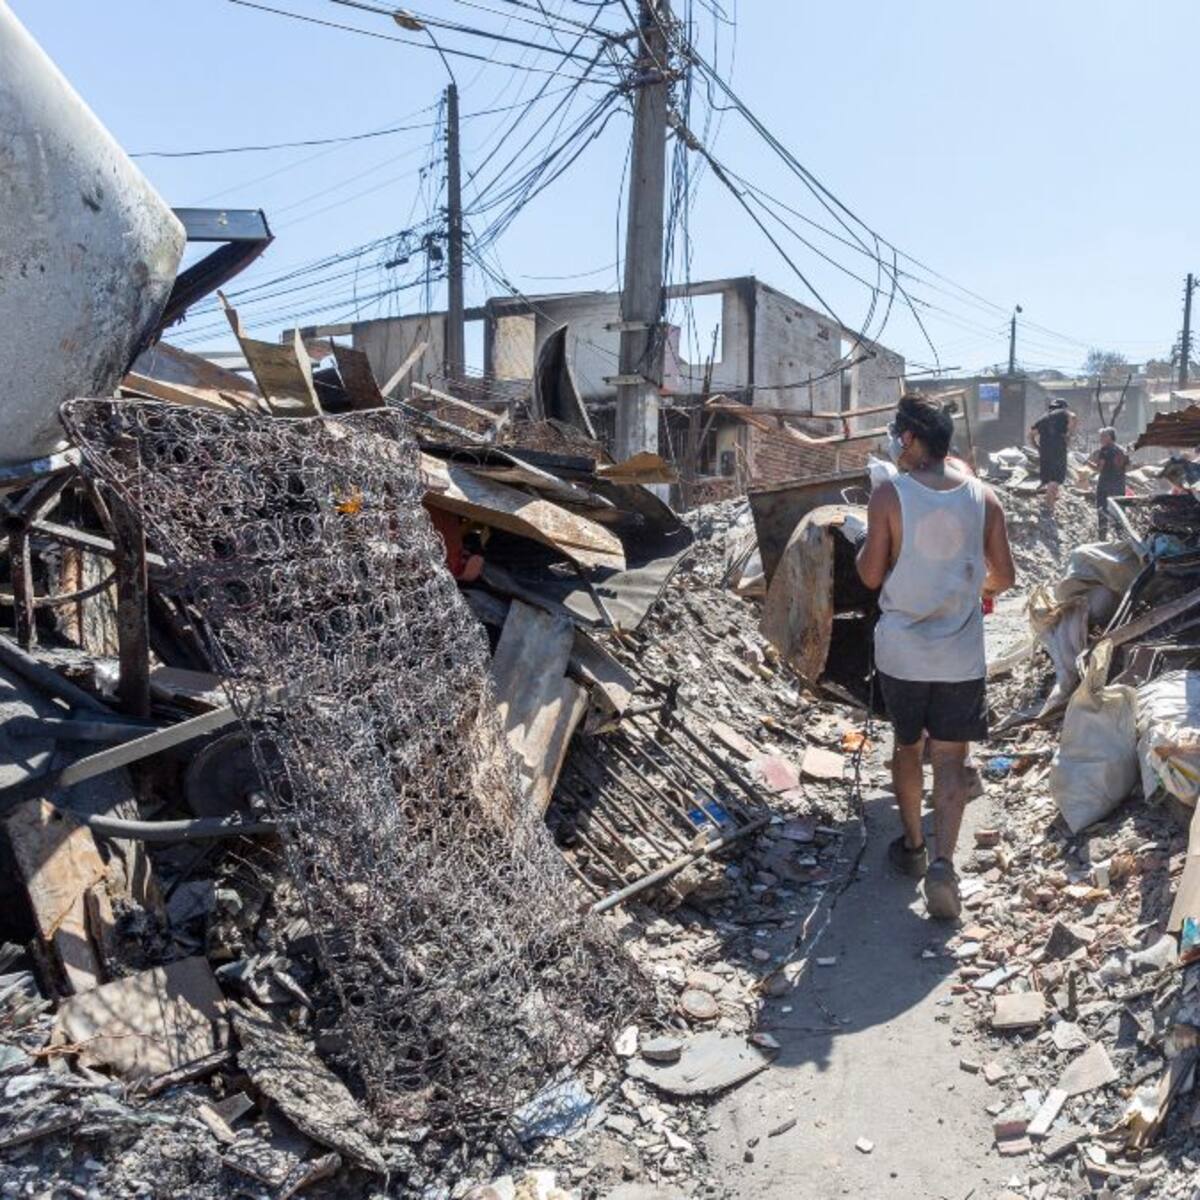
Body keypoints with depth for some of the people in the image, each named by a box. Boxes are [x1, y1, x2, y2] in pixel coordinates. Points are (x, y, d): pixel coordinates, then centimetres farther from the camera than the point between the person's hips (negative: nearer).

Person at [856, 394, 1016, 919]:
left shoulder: (889, 495, -11)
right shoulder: (982, 497, -2)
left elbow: (870, 574, -10)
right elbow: (1004, 575, 4)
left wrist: (863, 544, 9)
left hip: (902, 651, -1)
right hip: (961, 655, 1)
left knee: (907, 745, 18)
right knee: (950, 759, 7)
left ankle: (913, 846, 31)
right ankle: (942, 862, -6)